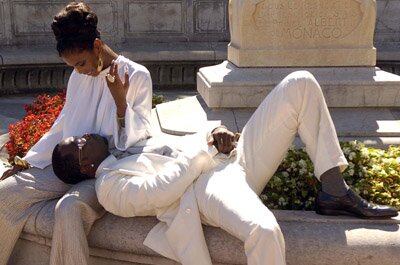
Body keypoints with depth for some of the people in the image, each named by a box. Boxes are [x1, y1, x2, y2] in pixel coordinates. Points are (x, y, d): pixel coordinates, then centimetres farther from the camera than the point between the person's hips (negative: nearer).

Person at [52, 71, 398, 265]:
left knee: (301, 84, 0)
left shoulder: (131, 151, 29)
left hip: (232, 159, 9)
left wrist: (214, 135, 3)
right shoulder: (108, 186, 1)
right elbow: (164, 188, -16)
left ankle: (334, 192, -2)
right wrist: (207, 146, -8)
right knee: (263, 231, -46)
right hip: (209, 183, -9)